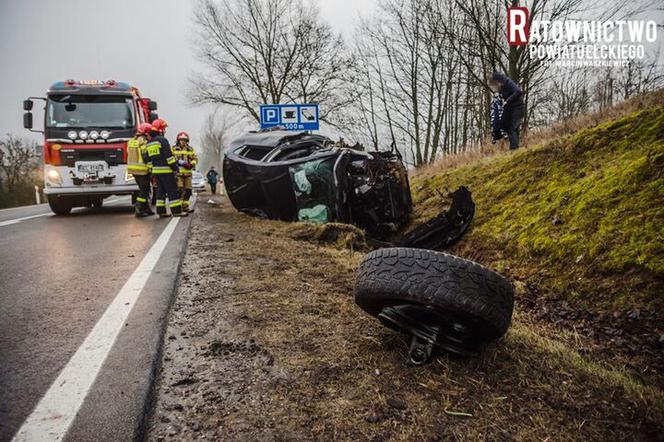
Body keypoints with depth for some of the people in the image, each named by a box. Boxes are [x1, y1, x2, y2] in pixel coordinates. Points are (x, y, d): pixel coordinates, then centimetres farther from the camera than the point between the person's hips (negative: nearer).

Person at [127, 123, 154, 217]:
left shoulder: (131, 141, 13)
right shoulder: (144, 141, -14)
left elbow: (129, 154, 16)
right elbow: (146, 157, -20)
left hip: (133, 169, 9)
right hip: (142, 170, -9)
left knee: (143, 189, 17)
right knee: (144, 190, 0)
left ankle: (146, 209, 21)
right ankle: (139, 210, -3)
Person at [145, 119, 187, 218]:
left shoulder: (149, 143, 15)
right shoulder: (162, 140, -11)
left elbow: (149, 158, 17)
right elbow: (169, 155, -16)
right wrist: (175, 167, -13)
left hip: (156, 170, 8)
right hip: (165, 170, -8)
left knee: (160, 191, 11)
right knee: (172, 191, -4)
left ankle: (161, 211, 10)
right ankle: (176, 211, -4)